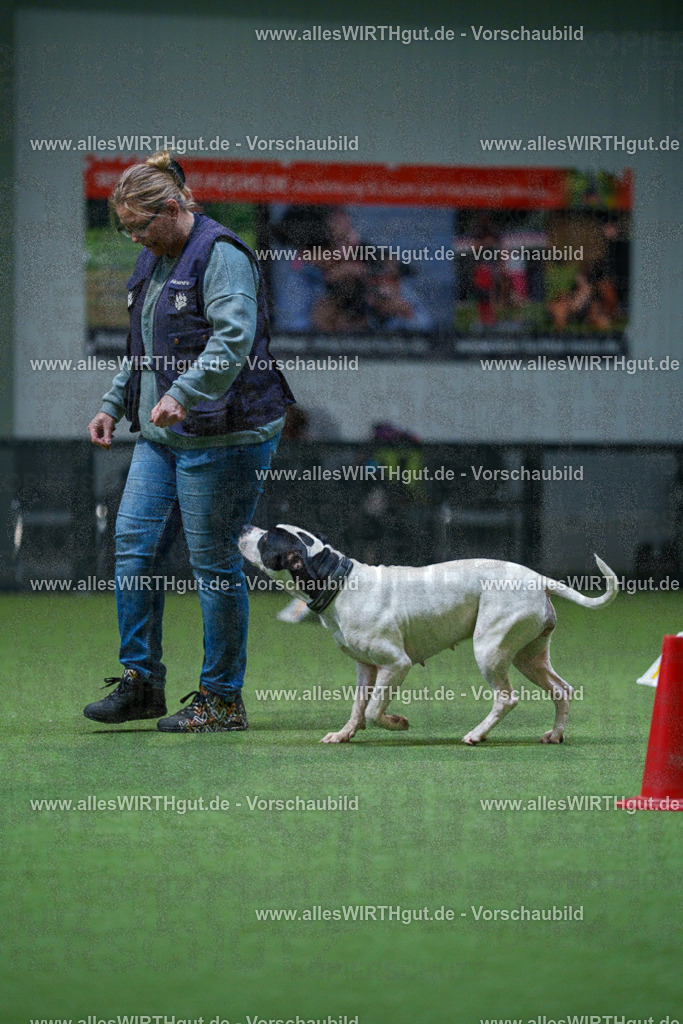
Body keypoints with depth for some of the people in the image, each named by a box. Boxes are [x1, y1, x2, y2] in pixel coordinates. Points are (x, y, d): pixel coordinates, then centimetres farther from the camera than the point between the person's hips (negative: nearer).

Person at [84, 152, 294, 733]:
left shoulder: (221, 255, -13)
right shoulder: (154, 260, 16)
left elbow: (234, 339, -27)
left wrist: (183, 394, -38)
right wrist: (114, 405, 22)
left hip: (222, 436, -9)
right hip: (161, 433, 9)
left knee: (214, 561, -4)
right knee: (135, 543, 3)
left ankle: (222, 700, 4)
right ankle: (142, 681, 12)